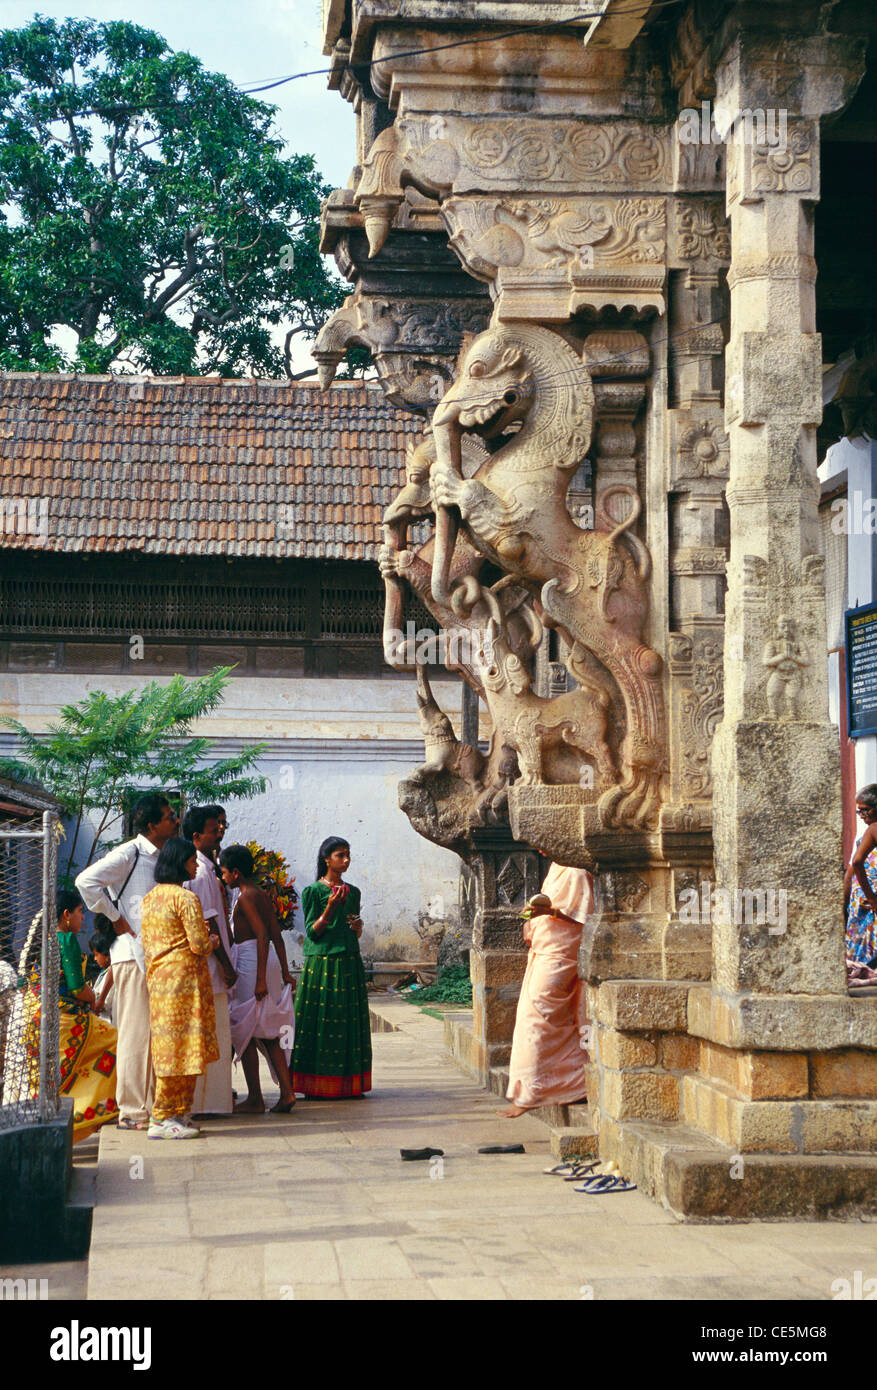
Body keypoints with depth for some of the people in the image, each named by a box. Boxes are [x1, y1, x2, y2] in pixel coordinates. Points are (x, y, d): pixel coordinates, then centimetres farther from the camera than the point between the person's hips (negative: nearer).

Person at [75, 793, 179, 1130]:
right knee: (137, 1031, -7)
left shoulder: (162, 856, 15)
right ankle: (132, 1111, -4)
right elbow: (86, 881, -20)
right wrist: (116, 919, -14)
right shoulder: (128, 854, -10)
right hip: (133, 953, -8)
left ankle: (152, 1106, 17)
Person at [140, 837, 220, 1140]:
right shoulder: (186, 898, -12)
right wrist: (213, 942, 7)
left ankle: (179, 1113, 13)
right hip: (183, 977, -9)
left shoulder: (149, 898, 12)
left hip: (157, 978, 9)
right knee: (180, 1046, -5)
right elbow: (199, 945, -15)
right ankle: (163, 1119, -5)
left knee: (166, 1045, 10)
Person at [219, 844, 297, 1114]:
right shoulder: (262, 894, 14)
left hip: (251, 960, -9)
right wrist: (285, 972, 17)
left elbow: (262, 936, -20)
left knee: (245, 1031, 0)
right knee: (268, 1032, 12)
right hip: (268, 960, 9)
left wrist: (260, 979, -23)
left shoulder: (246, 898, -13)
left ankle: (254, 1099, 3)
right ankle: (286, 1091, 6)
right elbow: (277, 935, 15)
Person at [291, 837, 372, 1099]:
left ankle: (346, 1083, 9)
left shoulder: (352, 892, 14)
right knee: (321, 1022, -6)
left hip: (349, 964, 5)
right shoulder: (314, 891, -2)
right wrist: (330, 908, -17)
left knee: (349, 1023, 4)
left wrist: (358, 927, -2)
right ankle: (318, 1085, -1)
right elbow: (312, 932, -6)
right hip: (321, 964, -5)